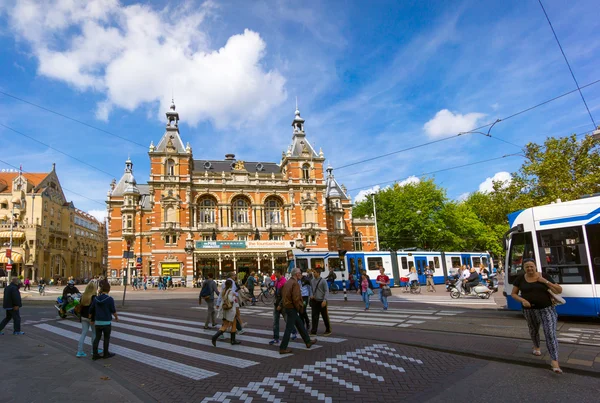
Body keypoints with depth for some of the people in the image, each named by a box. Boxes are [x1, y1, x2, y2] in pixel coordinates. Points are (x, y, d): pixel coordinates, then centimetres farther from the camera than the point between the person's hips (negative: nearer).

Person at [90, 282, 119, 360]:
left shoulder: (96, 299, 1)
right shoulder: (110, 299, -14)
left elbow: (91, 310, 9)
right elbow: (113, 311, -9)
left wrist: (91, 319, 24)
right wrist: (116, 317, 10)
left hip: (97, 322, 4)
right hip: (106, 322, -4)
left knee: (97, 338, 13)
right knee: (106, 338, 10)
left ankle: (95, 354, 13)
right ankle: (106, 354, 20)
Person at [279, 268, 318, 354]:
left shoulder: (287, 283, 11)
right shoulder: (295, 283, -18)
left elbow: (283, 295, 16)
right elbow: (296, 298, -24)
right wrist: (300, 308, -10)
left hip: (287, 307, 10)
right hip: (292, 308, -10)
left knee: (300, 325, 19)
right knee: (289, 328, -3)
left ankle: (308, 341, 30)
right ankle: (283, 348, 2)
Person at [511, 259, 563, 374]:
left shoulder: (544, 276, -6)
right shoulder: (520, 278, -4)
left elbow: (559, 290, -7)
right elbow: (513, 294, 2)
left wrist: (545, 281, -17)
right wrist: (522, 300, -17)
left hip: (547, 310, -2)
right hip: (530, 310, 2)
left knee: (550, 334, -12)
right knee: (533, 330, 24)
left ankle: (555, 362, -13)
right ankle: (536, 347, 53)